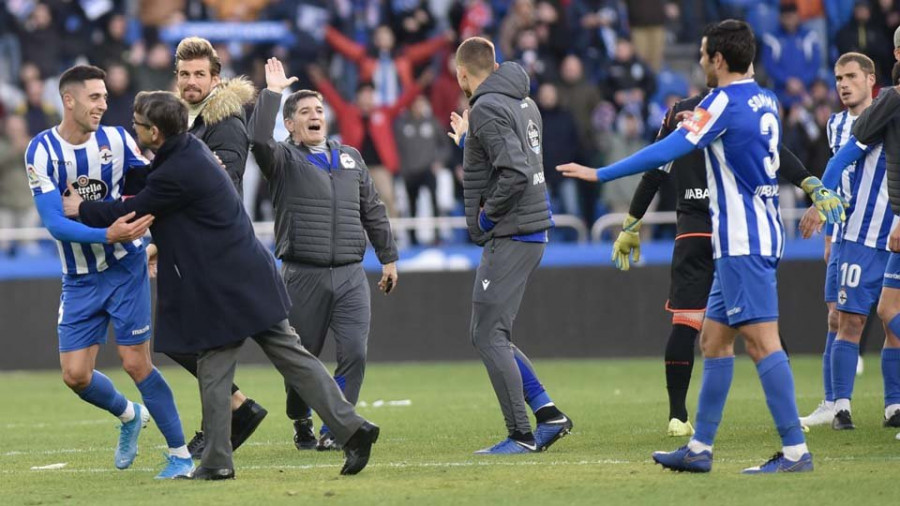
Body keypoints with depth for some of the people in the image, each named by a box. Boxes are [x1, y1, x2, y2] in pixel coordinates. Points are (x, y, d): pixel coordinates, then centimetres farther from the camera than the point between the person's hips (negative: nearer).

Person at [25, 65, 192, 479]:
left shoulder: (117, 139, -7)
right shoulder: (41, 151, -11)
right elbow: (54, 223, -18)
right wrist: (107, 235, -31)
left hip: (125, 269, -1)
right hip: (79, 280, 1)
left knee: (136, 364, -5)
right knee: (76, 375, 1)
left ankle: (180, 454, 6)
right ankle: (130, 415, 31)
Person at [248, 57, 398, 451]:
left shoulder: (350, 157, 16)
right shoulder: (284, 160, 2)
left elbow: (373, 211, 21)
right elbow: (259, 138, -21)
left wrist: (388, 258, 21)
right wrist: (272, 92, -17)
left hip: (350, 276, 3)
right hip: (302, 278, -3)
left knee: (354, 352, -12)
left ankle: (333, 430, -5)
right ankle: (302, 425, 26)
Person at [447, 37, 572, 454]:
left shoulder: (488, 109, -15)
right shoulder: (523, 103, 14)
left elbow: (515, 174, -25)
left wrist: (486, 217, -13)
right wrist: (467, 141, 33)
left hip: (509, 236, -10)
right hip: (531, 232, 10)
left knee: (489, 336, -5)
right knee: (488, 336, 15)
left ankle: (521, 435, -5)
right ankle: (548, 414, 11)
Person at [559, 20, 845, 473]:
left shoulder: (724, 103, -12)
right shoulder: (766, 101, 13)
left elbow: (668, 151, -16)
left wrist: (600, 174, -12)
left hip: (742, 243, -9)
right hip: (761, 235, 9)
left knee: (761, 341, -11)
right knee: (713, 339, 12)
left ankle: (795, 451, -15)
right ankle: (699, 448, 15)